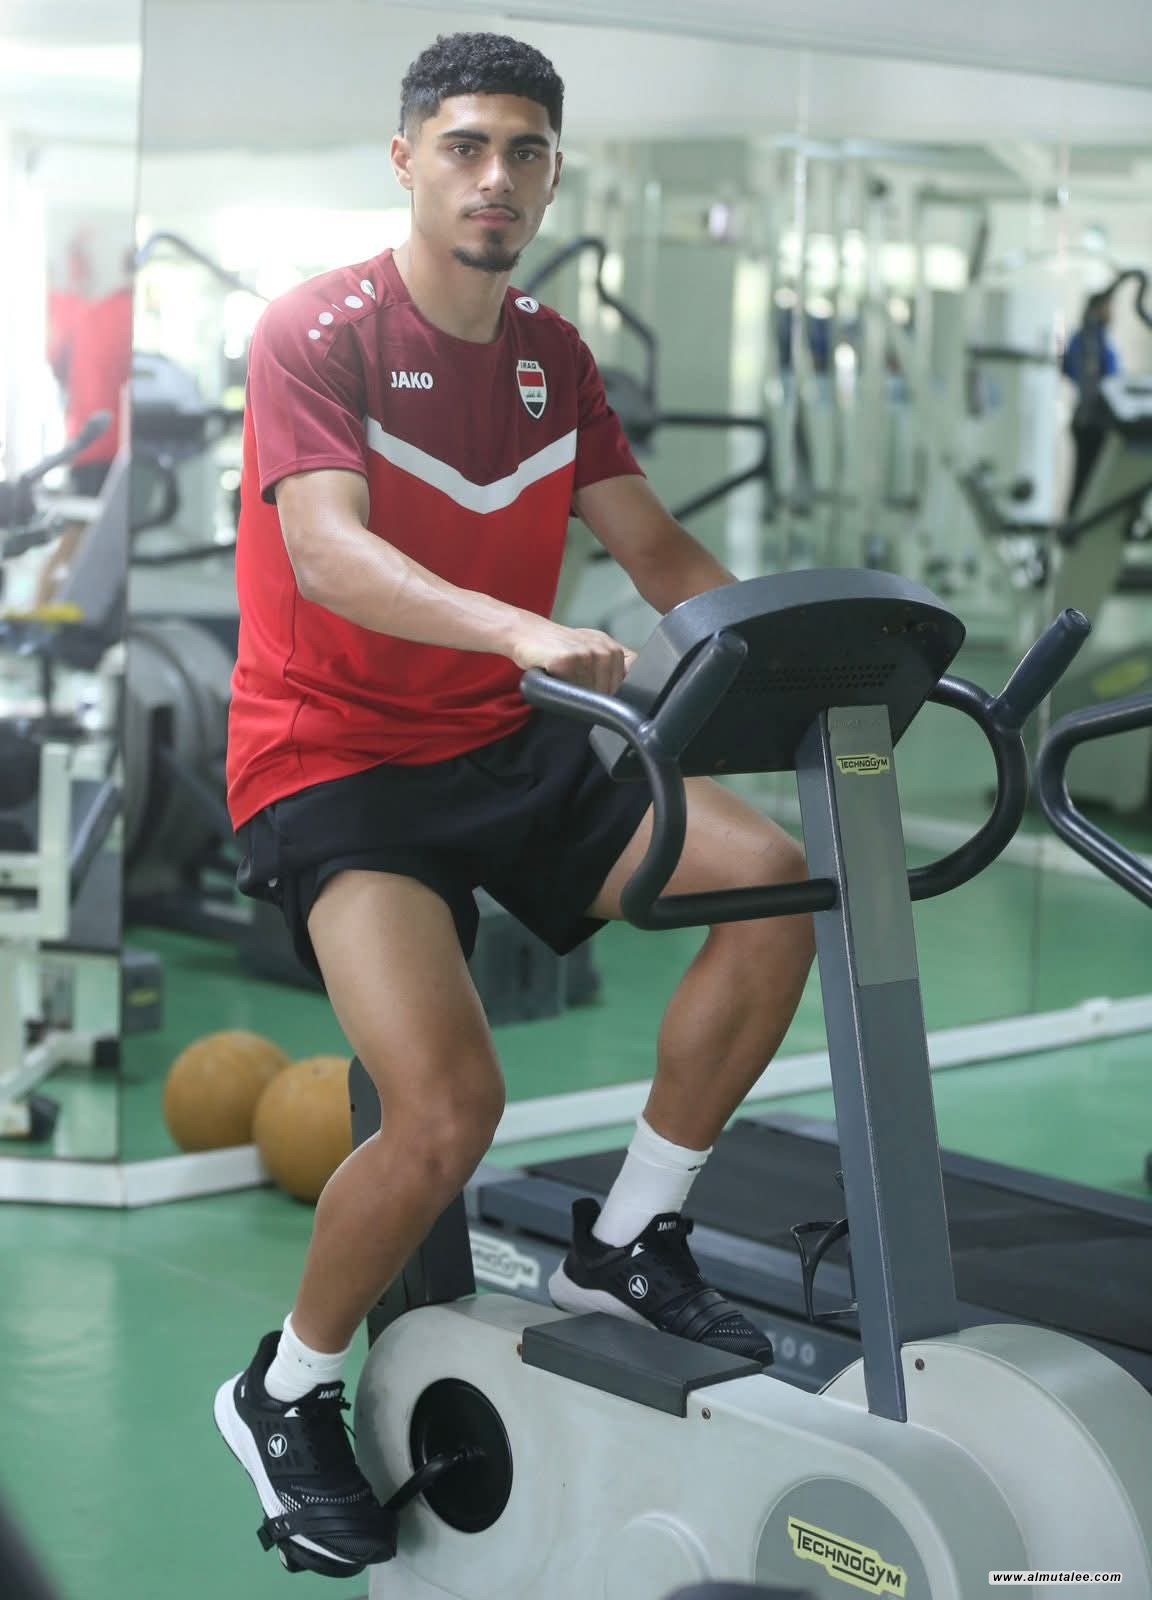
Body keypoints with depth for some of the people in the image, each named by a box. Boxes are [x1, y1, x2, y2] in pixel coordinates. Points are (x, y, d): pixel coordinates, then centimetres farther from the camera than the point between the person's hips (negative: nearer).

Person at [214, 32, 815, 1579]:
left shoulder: (553, 354, 10)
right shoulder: (319, 331, -12)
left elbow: (660, 550, 10)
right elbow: (325, 552, -27)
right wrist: (521, 628, -43)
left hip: (503, 746, 7)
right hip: (331, 758, -7)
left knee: (775, 880, -11)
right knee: (450, 1105, -25)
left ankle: (626, 1244, 4)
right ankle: (284, 1397, 2)